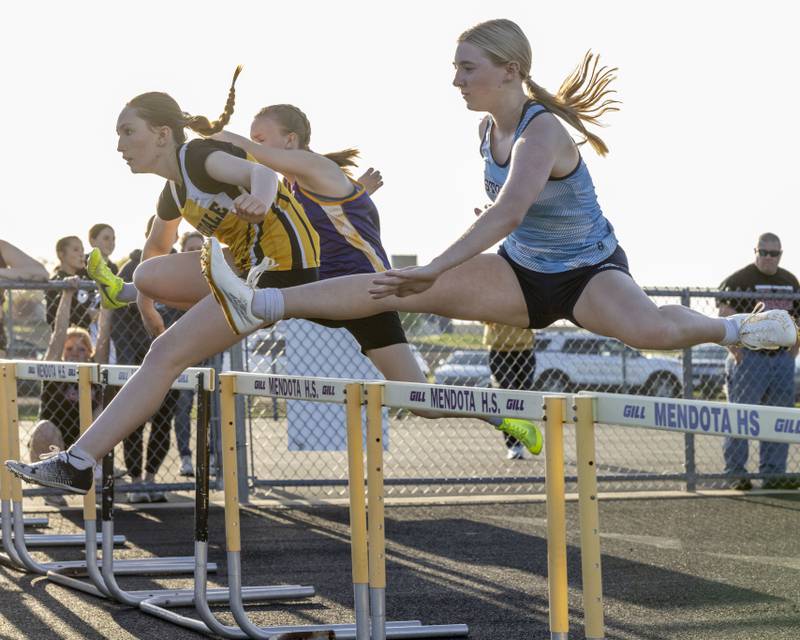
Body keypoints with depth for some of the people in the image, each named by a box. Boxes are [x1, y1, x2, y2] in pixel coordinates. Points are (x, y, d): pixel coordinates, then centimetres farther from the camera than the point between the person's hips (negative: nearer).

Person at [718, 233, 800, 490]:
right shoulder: (739, 280, -5)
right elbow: (725, 319, -10)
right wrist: (738, 354, -16)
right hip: (750, 357, -6)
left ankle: (773, 474, 10)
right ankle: (735, 474, 0)